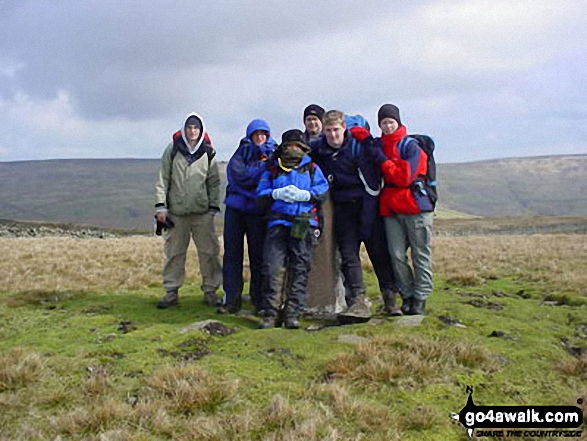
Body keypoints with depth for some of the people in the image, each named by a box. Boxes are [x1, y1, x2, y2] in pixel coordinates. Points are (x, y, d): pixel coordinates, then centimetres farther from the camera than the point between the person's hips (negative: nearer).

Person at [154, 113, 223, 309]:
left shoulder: (208, 153, 7)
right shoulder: (172, 150, 5)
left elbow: (214, 182, 9)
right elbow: (162, 180, 5)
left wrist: (213, 207, 2)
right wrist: (161, 206, -2)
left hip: (202, 212, 0)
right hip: (176, 211, 0)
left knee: (209, 252, 0)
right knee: (174, 253, 5)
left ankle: (210, 291, 10)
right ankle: (171, 292, 14)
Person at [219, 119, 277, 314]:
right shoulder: (243, 151, 10)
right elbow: (237, 173, -8)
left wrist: (250, 174, -12)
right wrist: (263, 168, -9)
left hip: (258, 211, -1)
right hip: (235, 208, 1)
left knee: (258, 254, 1)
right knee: (232, 253, 0)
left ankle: (258, 299, 11)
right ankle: (231, 299, 4)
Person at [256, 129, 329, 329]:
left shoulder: (312, 169, 18)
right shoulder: (272, 170, 20)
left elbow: (323, 191, 5)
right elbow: (261, 195, 10)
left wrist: (303, 195, -10)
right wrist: (277, 194, -8)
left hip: (304, 224, 0)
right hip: (278, 224, 0)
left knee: (299, 270, -4)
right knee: (272, 268, -10)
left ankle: (292, 314, 0)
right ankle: (269, 314, -5)